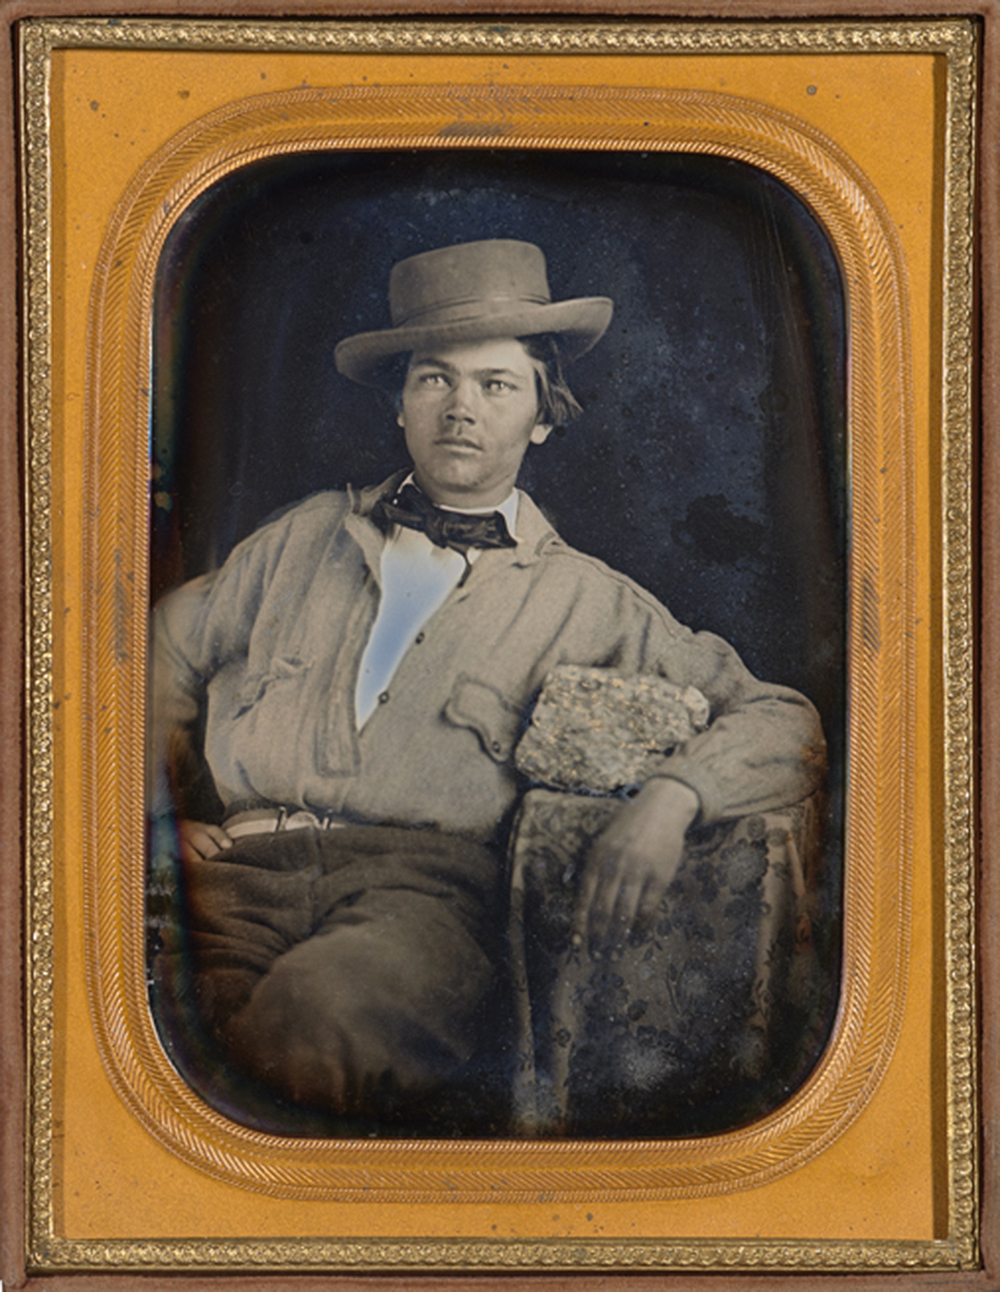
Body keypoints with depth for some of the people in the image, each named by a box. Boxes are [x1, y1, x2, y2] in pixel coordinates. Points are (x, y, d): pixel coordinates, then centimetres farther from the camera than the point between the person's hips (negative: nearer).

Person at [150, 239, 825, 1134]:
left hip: (421, 883, -1)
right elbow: (170, 649, 29)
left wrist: (668, 801, -13)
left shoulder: (585, 600, 15)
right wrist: (162, 818, 12)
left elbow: (784, 724, 9)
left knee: (323, 1024, -38)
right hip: (243, 868, 1)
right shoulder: (312, 535, 24)